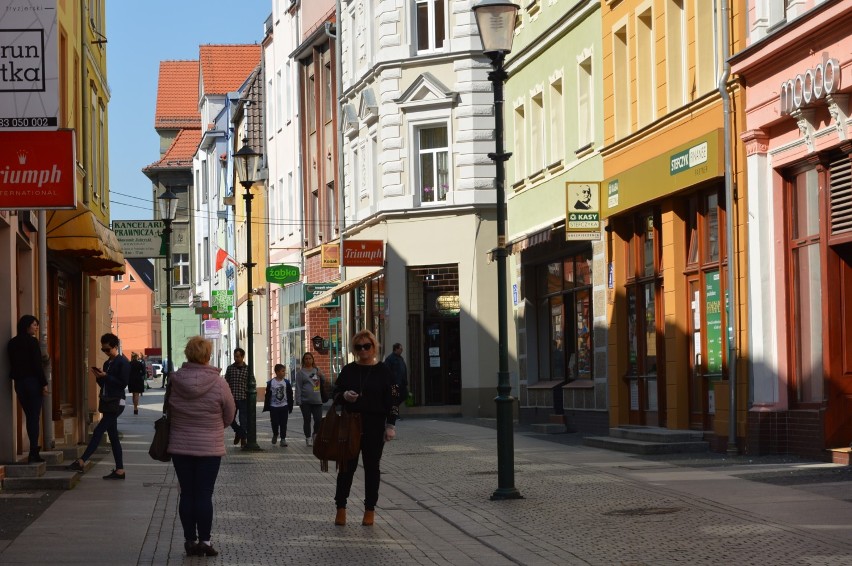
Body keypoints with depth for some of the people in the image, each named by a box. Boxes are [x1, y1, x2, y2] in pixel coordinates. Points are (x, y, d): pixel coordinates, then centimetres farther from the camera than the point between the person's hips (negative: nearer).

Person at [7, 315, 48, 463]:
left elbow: (12, 364, 13)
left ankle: (34, 450, 15)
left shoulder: (12, 343, 9)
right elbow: (37, 364, -14)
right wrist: (44, 383, -12)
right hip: (33, 381, -6)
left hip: (19, 383, 6)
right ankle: (33, 453, -8)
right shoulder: (32, 341, -10)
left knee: (29, 416, 14)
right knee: (35, 417, -3)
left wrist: (16, 378, 18)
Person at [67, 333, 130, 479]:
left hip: (116, 403, -9)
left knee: (98, 431, -15)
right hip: (107, 403, 9)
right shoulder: (107, 363, 18)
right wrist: (99, 377, 2)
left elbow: (123, 383, -15)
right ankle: (119, 470, 7)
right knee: (113, 436, 7)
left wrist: (106, 376, -17)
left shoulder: (123, 363, -8)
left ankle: (82, 461, -18)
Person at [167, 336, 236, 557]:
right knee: (204, 494, 3)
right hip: (209, 448, -2)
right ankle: (204, 540, 5)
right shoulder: (217, 383, -13)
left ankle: (190, 539, 13)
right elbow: (229, 415, -1)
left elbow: (169, 412, 6)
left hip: (180, 446, 2)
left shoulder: (175, 381, -7)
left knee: (187, 493, 9)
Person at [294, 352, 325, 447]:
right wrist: (298, 401, -9)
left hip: (317, 400, 3)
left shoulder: (316, 370, 14)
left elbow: (324, 381, 23)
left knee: (318, 420, -2)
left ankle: (315, 435, 20)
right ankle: (308, 438, 12)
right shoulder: (301, 372, 1)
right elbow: (298, 387, -2)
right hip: (305, 401, -3)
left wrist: (321, 375, 0)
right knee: (307, 420, 2)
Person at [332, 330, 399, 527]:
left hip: (374, 426, -1)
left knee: (372, 467, 4)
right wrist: (344, 396, -10)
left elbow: (392, 400, 1)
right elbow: (335, 393, 13)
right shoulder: (348, 370, 7)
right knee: (347, 466, 1)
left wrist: (391, 425, -5)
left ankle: (370, 509, 11)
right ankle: (340, 507, 8)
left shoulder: (383, 371, 1)